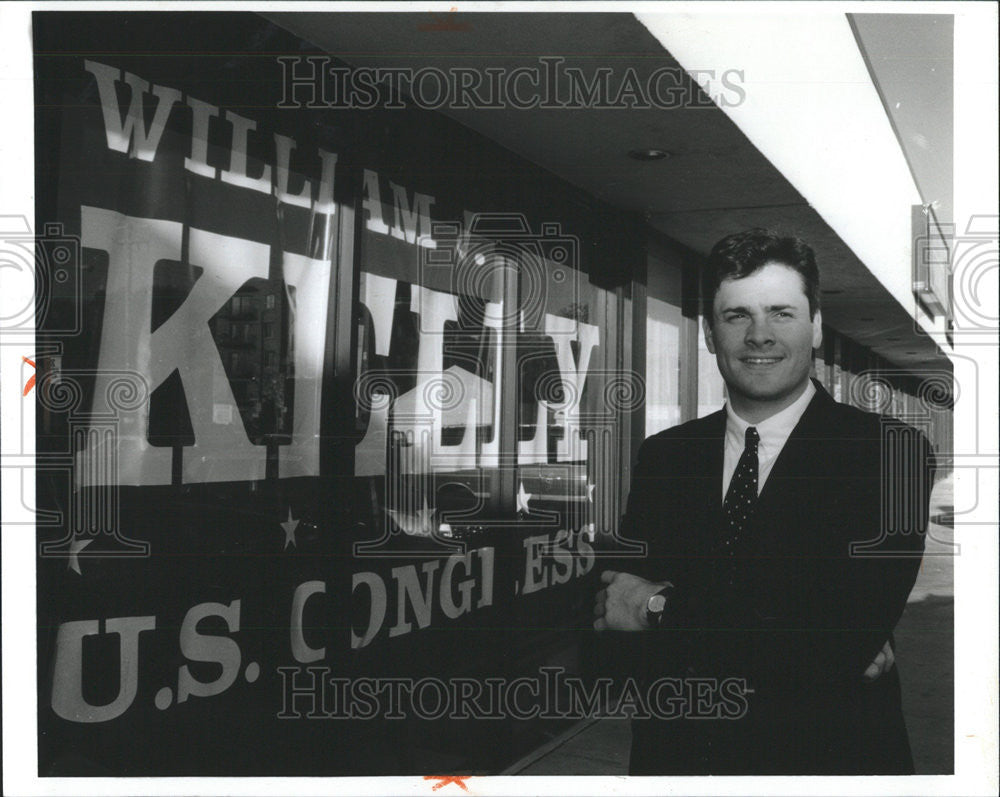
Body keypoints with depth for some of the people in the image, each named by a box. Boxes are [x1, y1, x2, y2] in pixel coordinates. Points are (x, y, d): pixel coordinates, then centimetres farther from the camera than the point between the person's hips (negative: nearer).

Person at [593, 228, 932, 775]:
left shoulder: (889, 452, -12)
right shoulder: (661, 457, -1)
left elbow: (850, 631, -21)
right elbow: (605, 610, -6)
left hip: (825, 759, -3)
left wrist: (664, 607, -15)